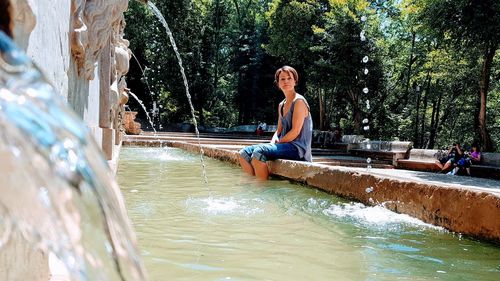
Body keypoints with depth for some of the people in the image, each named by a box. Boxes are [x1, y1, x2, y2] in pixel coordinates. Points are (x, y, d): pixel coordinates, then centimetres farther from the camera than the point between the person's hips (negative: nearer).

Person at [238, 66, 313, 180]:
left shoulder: (299, 102, -8)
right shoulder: (281, 105, 18)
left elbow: (295, 131, -15)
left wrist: (277, 144, -11)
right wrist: (272, 143, -2)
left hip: (297, 148, -9)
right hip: (285, 146, 9)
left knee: (259, 151, -30)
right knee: (244, 153, -2)